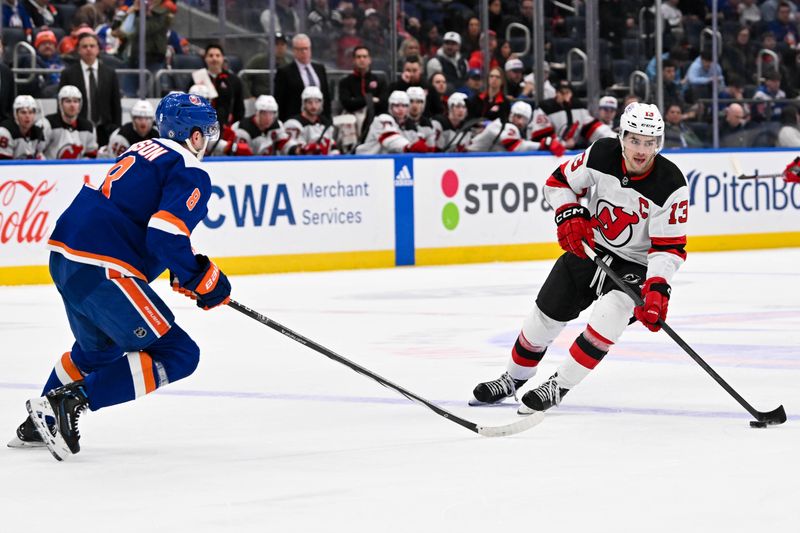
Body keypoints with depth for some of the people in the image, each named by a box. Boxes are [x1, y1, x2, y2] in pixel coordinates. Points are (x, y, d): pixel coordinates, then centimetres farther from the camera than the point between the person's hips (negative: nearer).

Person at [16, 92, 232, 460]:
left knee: (100, 347, 34)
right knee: (177, 355, -5)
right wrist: (200, 278, -7)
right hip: (102, 272, -9)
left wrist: (187, 268, 27)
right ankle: (71, 400, -13)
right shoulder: (191, 174, -6)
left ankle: (40, 423, 36)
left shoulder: (142, 151, 21)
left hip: (64, 256, 9)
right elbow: (165, 235, -20)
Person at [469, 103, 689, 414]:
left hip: (636, 265, -4)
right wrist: (569, 215, -18)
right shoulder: (601, 155, -16)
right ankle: (513, 380, 32)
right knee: (546, 315, 5)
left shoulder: (670, 186, -25)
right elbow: (559, 181, 0)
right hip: (590, 247, 4)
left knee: (611, 312, -30)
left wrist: (657, 288, -36)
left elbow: (670, 248, -23)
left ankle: (558, 387, -18)